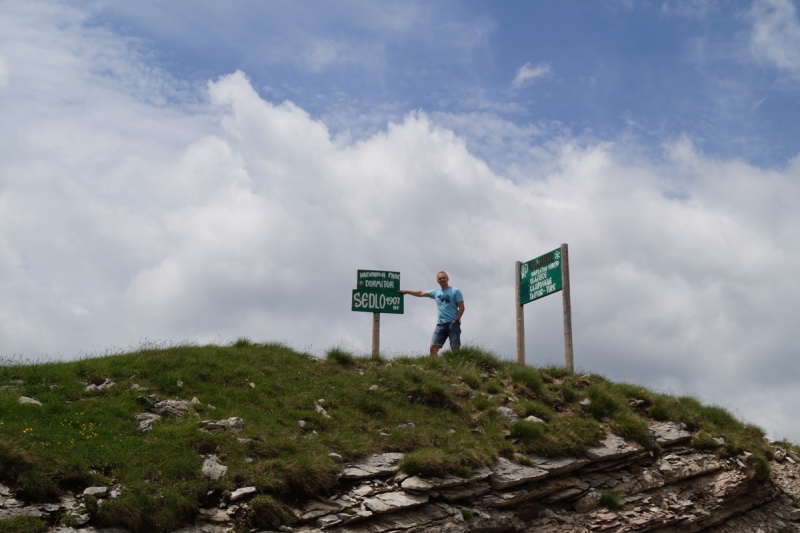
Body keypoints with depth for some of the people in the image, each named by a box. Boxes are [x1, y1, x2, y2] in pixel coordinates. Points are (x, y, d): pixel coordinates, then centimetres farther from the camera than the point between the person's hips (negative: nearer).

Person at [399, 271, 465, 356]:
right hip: (441, 323, 5)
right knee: (433, 347, -3)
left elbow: (461, 307, -3)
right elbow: (421, 293, 24)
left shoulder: (455, 291, 1)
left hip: (453, 323, -5)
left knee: (455, 348, -6)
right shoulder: (436, 292, 16)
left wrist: (455, 320, -12)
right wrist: (406, 291, 23)